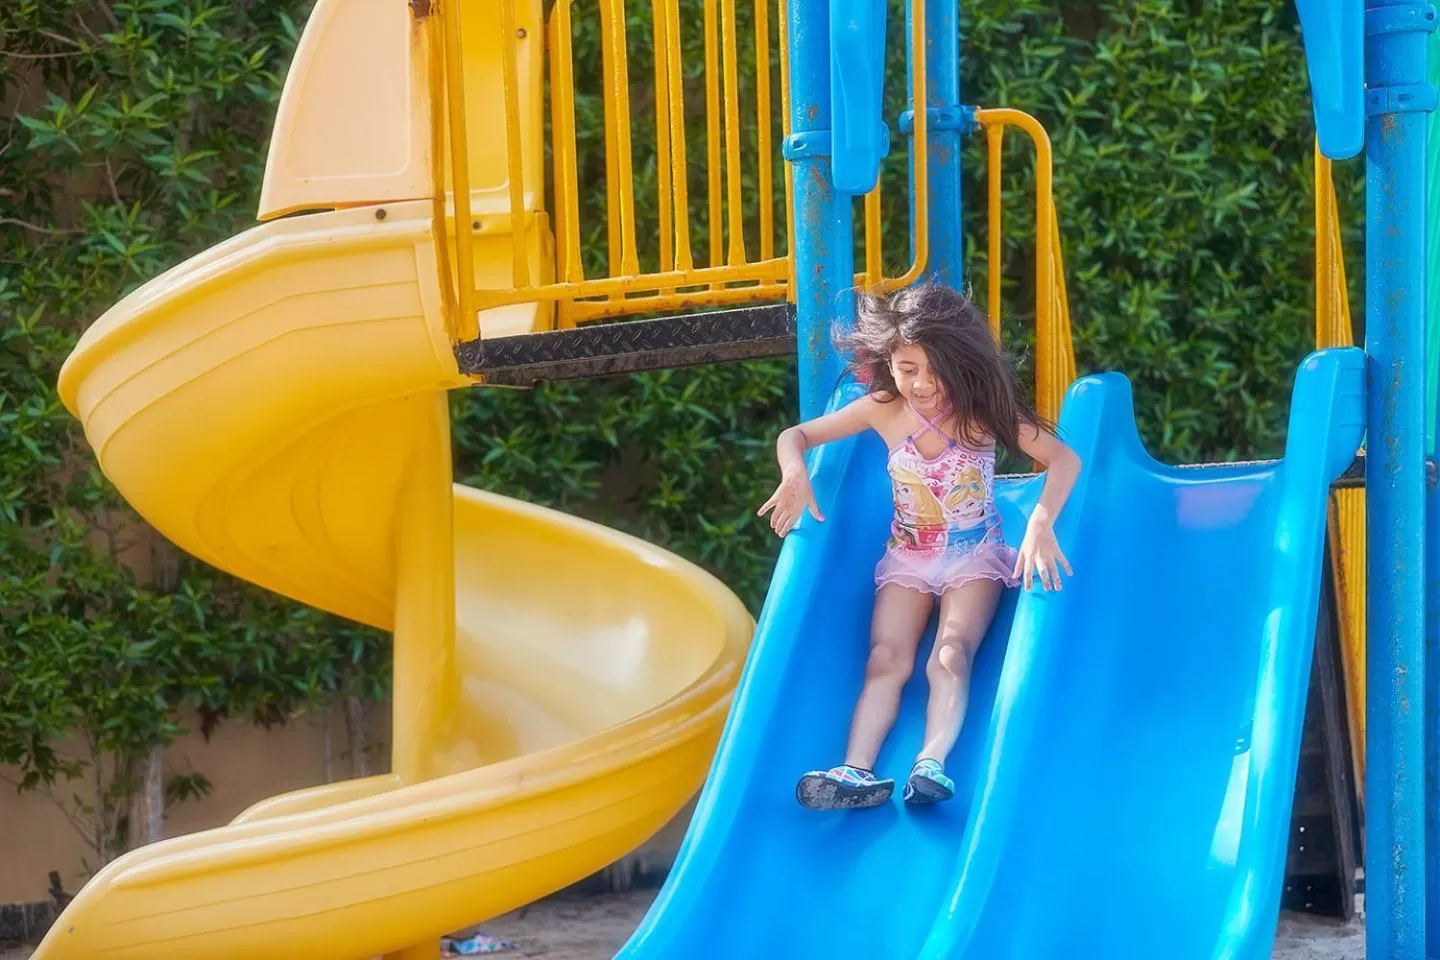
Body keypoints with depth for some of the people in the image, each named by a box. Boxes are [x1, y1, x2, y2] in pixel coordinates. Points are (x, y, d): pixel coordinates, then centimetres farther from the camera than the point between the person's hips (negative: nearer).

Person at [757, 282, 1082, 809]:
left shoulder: (983, 411, -13)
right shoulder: (883, 411, -6)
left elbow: (1064, 459, -20)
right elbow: (794, 436, 3)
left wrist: (1040, 524, -36)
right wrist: (795, 475, -21)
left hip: (974, 556, -2)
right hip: (907, 558, 2)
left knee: (950, 658, -26)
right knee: (887, 659, -20)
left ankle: (931, 764, -45)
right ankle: (856, 770, -38)